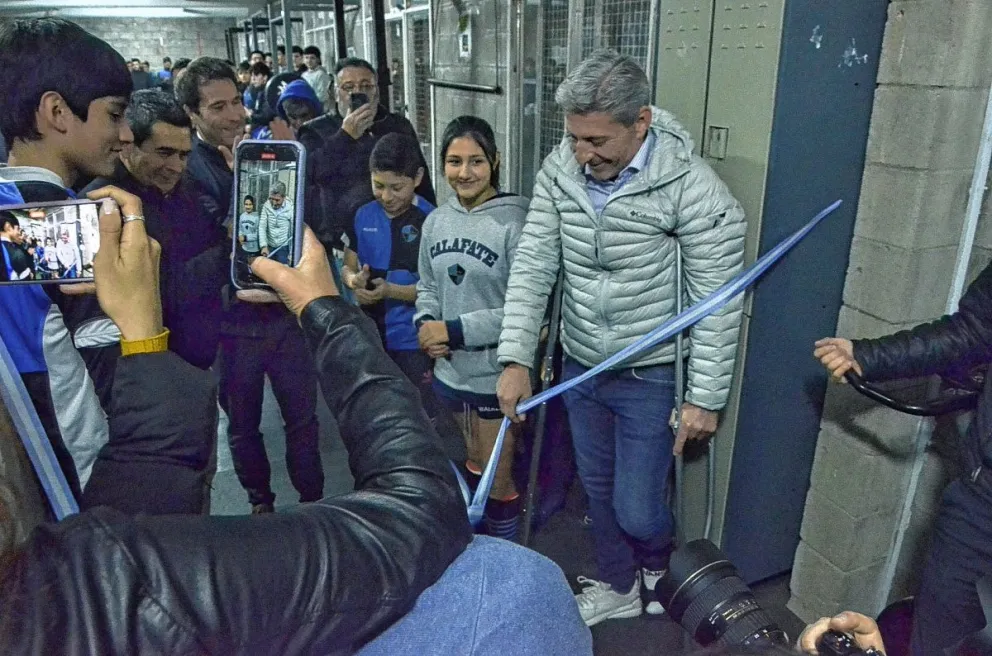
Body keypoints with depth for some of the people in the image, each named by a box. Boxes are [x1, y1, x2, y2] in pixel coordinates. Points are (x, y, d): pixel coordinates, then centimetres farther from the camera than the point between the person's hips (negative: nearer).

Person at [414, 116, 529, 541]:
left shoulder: (515, 222, -17)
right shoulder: (436, 220, 3)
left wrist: (455, 330, -19)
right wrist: (426, 325, -8)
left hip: (496, 374, -6)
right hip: (452, 369, 6)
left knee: (497, 480, 7)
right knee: (474, 467, 24)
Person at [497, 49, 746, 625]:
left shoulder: (694, 189, -22)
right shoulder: (560, 171, -8)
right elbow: (533, 266, -6)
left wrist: (707, 399, -14)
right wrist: (517, 359, -12)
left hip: (650, 377, -4)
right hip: (580, 368, 5)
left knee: (637, 510, 6)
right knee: (599, 491, 21)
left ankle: (659, 567, 43)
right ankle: (618, 589, 47)